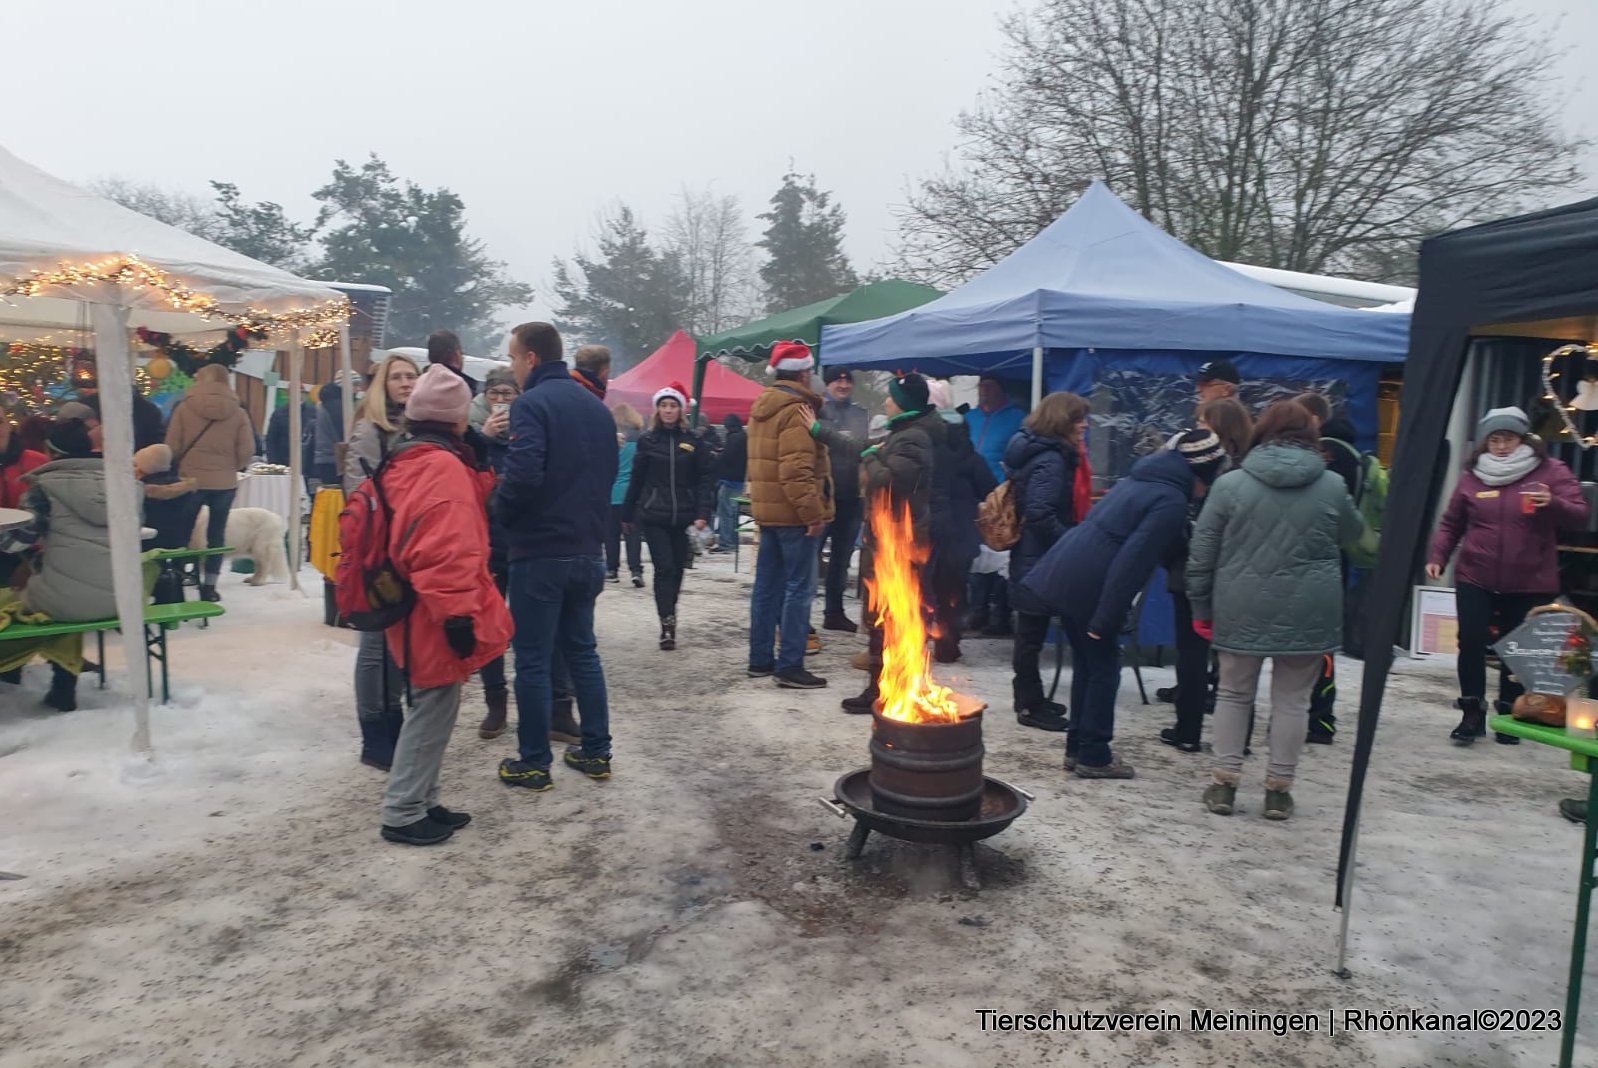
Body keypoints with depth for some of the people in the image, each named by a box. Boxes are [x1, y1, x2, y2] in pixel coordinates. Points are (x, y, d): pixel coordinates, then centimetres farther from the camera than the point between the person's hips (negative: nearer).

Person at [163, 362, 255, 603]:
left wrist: (183, 465, 13)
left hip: (190, 480, -1)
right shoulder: (238, 413, -3)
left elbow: (172, 447, -5)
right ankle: (209, 586, 11)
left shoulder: (184, 407, -6)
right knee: (217, 533, 10)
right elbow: (246, 452, -4)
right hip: (225, 482, 1)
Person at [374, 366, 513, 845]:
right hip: (434, 618, -10)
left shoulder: (408, 462, 13)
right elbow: (445, 552, -27)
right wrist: (457, 614, -25)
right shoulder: (442, 466, -19)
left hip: (417, 612, 10)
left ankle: (421, 802, 27)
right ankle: (402, 814, 9)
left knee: (432, 708, 18)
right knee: (432, 709, 0)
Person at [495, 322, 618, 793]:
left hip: (539, 551, -7)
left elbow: (523, 474, -24)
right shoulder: (596, 406, 11)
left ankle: (533, 764, 11)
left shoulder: (532, 403, -13)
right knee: (582, 650, 17)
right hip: (587, 548, 7)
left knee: (533, 659, 2)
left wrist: (502, 510, -6)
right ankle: (597, 752, 22)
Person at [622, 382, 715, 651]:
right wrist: (627, 514, 9)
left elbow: (705, 478, -1)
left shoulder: (693, 441, 2)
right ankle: (667, 625, -7)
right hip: (653, 515, -1)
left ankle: (669, 617, 28)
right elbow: (637, 479, 6)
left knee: (677, 568, 10)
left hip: (682, 516, 1)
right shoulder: (648, 439, 2)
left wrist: (703, 513, -10)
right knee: (664, 567, -8)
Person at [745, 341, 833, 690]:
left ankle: (760, 660, 20)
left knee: (767, 585, 13)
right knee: (799, 588, -4)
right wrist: (813, 512, -22)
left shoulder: (762, 407, 15)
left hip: (767, 509, 9)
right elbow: (797, 470, -23)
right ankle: (789, 666, -3)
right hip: (793, 513, -9)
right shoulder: (796, 410, -15)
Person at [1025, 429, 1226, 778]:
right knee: (1104, 670, 6)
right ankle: (1094, 757, 14)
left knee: (1087, 664, 18)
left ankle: (1077, 748, 26)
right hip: (1089, 588, -9)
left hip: (1065, 574, 9)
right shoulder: (1172, 501, -13)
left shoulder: (1143, 477, 16)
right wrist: (1105, 618, -18)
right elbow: (1131, 562, -20)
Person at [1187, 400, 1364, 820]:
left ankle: (1224, 782, 15)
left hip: (1243, 610, 0)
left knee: (1234, 694, 14)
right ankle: (1279, 789, 16)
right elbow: (1353, 533, 18)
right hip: (1308, 613, 1)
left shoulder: (1230, 483, -4)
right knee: (1292, 699, 11)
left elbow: (1202, 552, -3)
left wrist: (1200, 605, 6)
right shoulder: (1332, 486, -1)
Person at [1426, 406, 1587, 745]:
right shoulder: (1473, 476, 6)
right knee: (1471, 642, -5)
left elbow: (1579, 516, -6)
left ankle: (1508, 714, 20)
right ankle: (1472, 713, 6)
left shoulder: (1551, 471, 1)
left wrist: (1553, 504, -26)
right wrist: (1437, 556, 0)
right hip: (1475, 579, 1)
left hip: (1530, 584, -1)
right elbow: (1451, 523, 13)